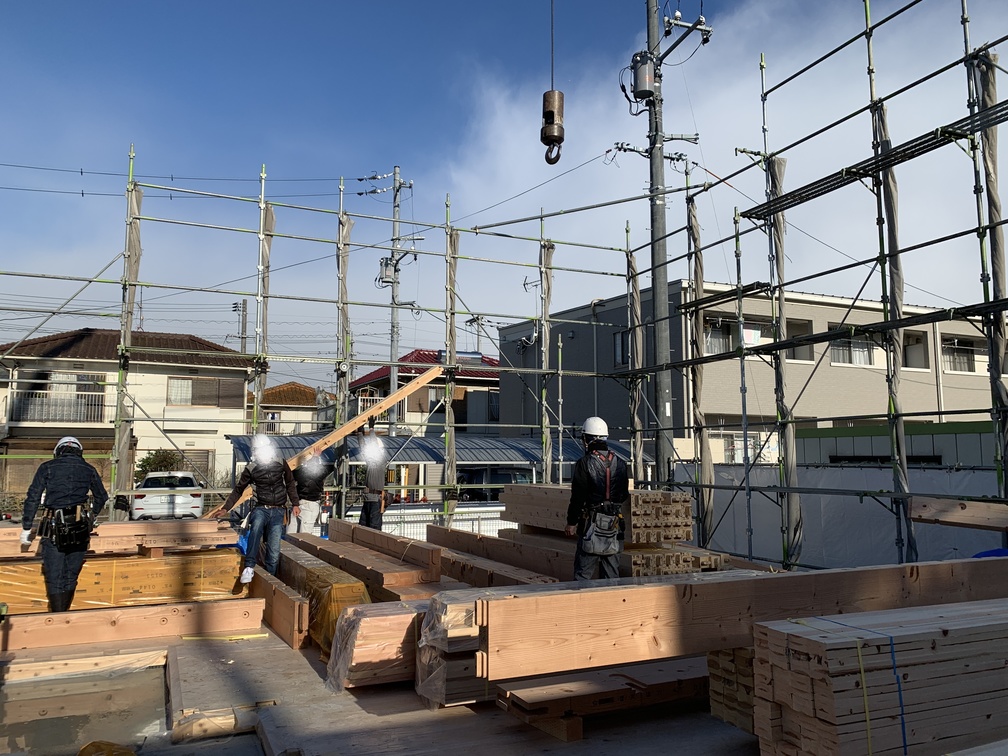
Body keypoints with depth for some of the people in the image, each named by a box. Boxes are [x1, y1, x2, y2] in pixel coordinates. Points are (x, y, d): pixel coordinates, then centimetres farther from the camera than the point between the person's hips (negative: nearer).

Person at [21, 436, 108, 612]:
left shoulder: (47, 467, 4)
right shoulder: (89, 470, 11)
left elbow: (33, 498, 0)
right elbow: (101, 497, 23)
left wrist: (26, 528, 7)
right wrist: (92, 517, 42)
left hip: (54, 530, -2)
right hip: (80, 531, 2)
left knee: (54, 578, 3)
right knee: (70, 576, 14)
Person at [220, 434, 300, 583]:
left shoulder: (281, 463, 2)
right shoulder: (251, 468, -2)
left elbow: (290, 484, 14)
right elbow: (238, 489, 8)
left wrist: (296, 504, 10)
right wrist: (225, 508, 1)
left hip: (278, 511, 1)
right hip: (261, 508, -1)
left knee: (274, 550, -8)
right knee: (256, 525, -36)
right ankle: (249, 567, -34)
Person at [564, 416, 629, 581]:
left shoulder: (585, 463, -10)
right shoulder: (620, 464, 7)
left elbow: (578, 496, -11)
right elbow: (624, 495, 13)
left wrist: (571, 522, -2)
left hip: (592, 524, -5)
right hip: (614, 524, 5)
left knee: (583, 572, 0)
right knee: (611, 574, 12)